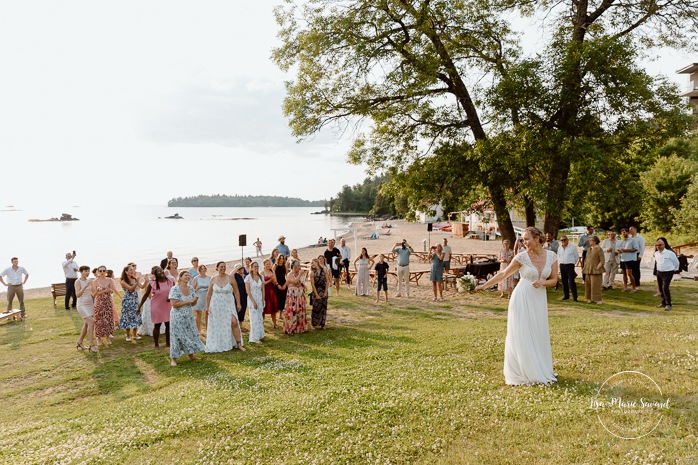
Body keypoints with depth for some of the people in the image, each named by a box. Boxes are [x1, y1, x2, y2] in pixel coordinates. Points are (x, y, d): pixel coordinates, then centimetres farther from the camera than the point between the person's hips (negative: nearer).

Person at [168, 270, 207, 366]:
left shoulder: (191, 288, 4)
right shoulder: (175, 289, -15)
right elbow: (174, 304, -22)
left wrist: (195, 300, -12)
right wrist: (188, 301, -22)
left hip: (189, 316, 6)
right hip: (178, 317, -6)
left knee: (191, 334, 11)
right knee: (177, 336, -2)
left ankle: (191, 355, 26)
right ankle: (173, 359, 9)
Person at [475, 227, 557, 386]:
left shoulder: (551, 256, 0)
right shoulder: (522, 257, -8)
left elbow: (554, 280, 6)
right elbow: (503, 274, -1)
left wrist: (542, 282, -15)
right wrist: (484, 285, -3)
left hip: (539, 300, 3)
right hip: (522, 299, -3)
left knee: (539, 335, 9)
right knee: (521, 336, 0)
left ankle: (540, 371, 23)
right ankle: (522, 373, 11)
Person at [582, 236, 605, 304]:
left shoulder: (599, 249, -8)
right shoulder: (589, 249, 15)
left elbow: (602, 260, -12)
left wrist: (597, 268, -17)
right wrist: (585, 267, 13)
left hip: (595, 271, -8)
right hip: (588, 270, 8)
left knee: (595, 285, -8)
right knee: (588, 285, 8)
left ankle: (599, 299, -2)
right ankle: (590, 298, 16)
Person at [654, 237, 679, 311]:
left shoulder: (670, 253, -15)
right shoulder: (656, 253, 4)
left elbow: (676, 262, -1)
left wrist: (675, 269, 12)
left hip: (668, 273, -6)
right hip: (659, 272, 7)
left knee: (665, 288, -17)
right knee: (661, 288, 12)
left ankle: (668, 304, -8)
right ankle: (663, 302, 28)